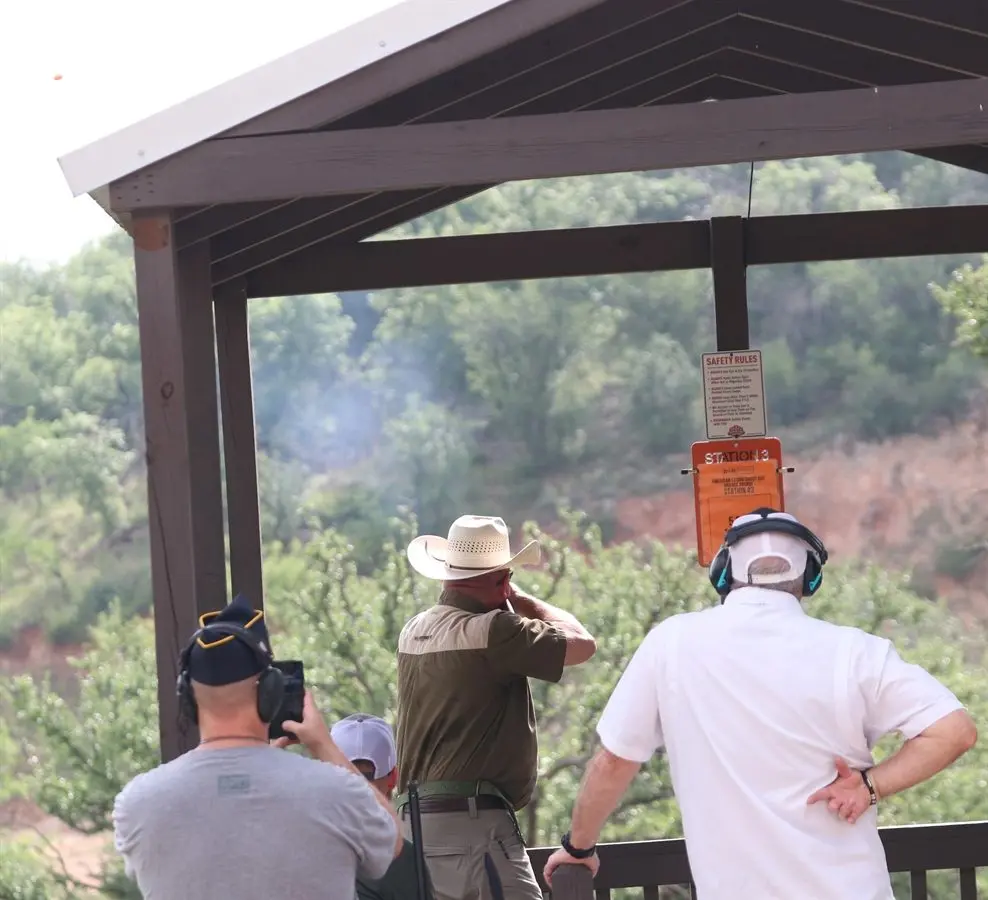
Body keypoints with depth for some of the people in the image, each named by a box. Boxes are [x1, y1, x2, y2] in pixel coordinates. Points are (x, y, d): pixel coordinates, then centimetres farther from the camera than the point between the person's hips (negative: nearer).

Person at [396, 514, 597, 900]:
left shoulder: (415, 631, 12)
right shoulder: (493, 632, -14)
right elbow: (581, 644, -8)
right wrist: (522, 600, 5)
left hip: (417, 813, 9)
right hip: (472, 815, -9)